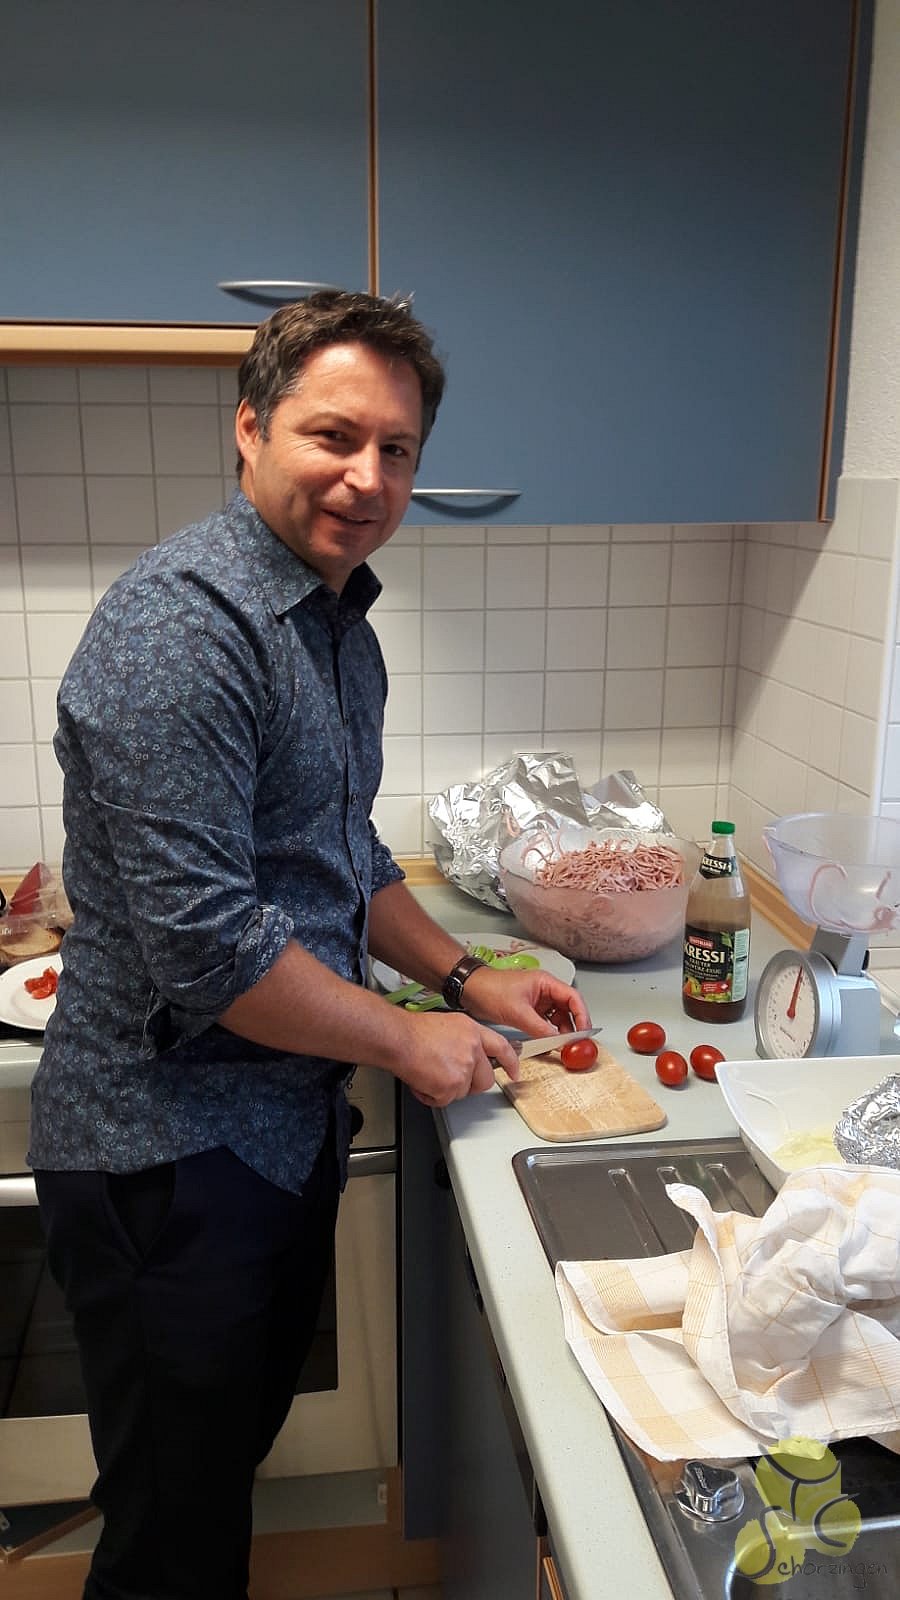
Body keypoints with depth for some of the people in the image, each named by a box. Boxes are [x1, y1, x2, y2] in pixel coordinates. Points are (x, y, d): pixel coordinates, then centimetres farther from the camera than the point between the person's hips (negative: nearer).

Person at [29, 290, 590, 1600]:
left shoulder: (341, 627, 8)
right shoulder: (182, 624, -23)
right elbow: (205, 948, -27)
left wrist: (464, 978, 8)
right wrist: (410, 1041, -14)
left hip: (289, 1121, 9)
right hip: (168, 1143, -8)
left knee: (249, 1433, 27)